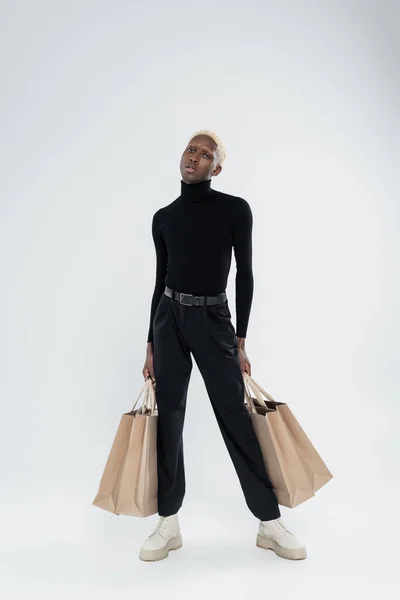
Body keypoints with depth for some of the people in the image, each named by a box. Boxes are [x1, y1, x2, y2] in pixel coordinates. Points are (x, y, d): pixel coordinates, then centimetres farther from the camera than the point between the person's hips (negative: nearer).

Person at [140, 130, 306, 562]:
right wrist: (151, 345, 10)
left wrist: (240, 340, -3)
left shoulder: (235, 209, -1)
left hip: (213, 319, -3)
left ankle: (270, 523, 13)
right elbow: (160, 280, 11)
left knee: (235, 418, -2)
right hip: (169, 319, 4)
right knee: (168, 418, 5)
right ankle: (169, 523, 18)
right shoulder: (163, 217, 8)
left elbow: (245, 275, 0)